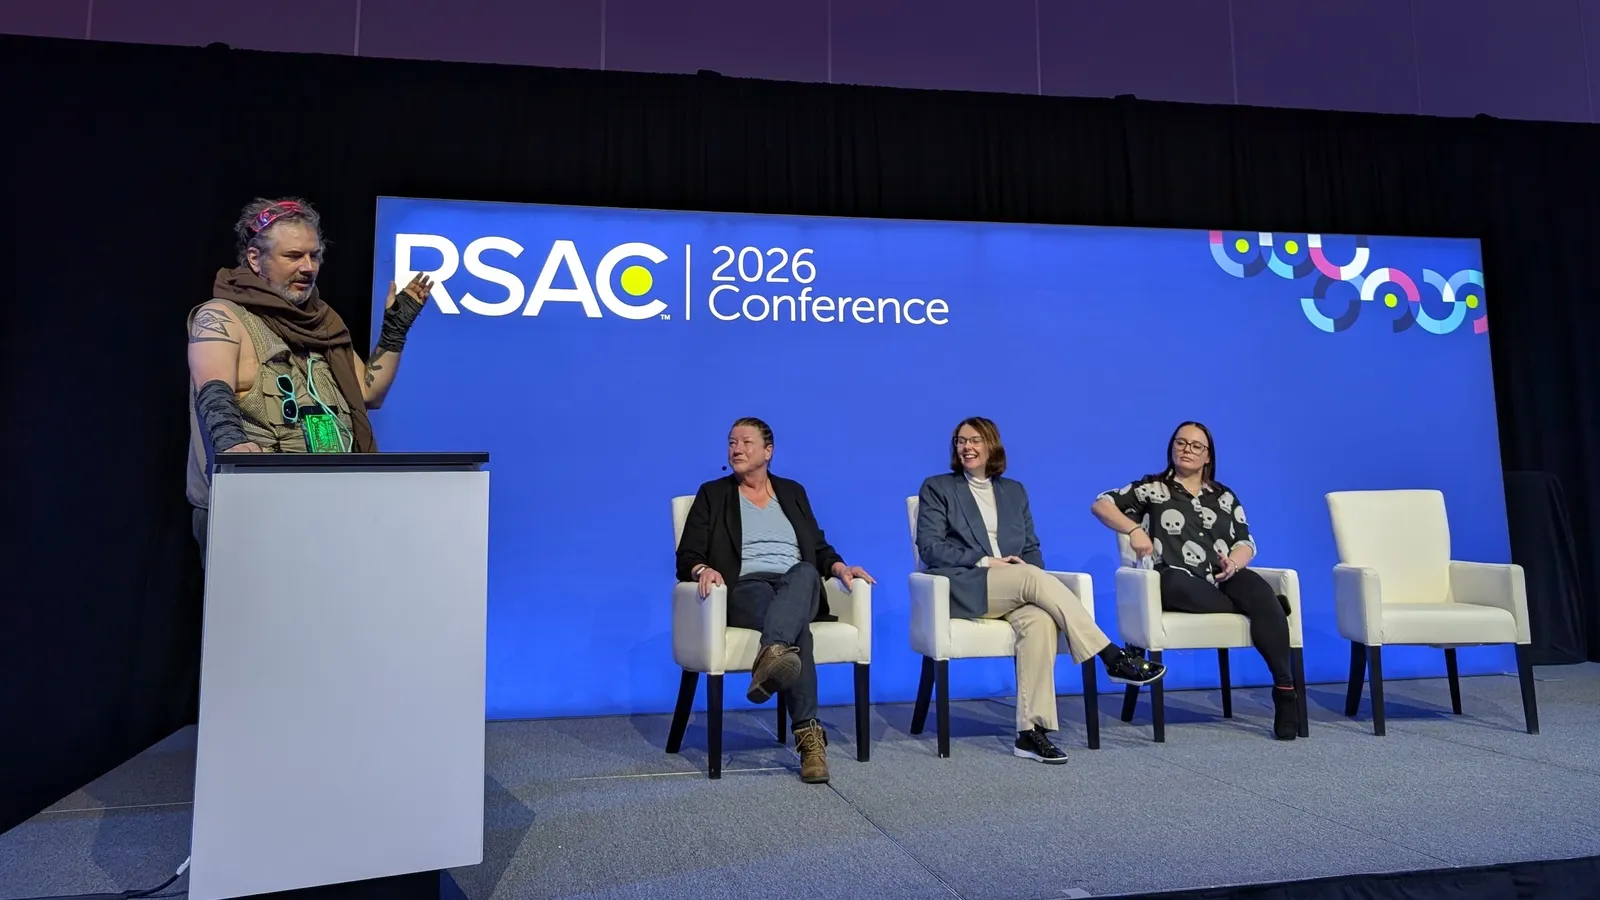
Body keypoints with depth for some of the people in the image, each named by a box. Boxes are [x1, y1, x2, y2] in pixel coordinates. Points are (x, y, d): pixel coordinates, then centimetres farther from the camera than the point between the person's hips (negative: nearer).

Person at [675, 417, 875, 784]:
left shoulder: (792, 492, 24)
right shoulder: (712, 494, 15)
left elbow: (818, 549, 20)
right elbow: (687, 556, 5)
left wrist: (839, 567, -3)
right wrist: (703, 569, -20)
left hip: (798, 586, 2)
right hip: (745, 590, -2)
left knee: (804, 571, -39)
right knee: (797, 629, -38)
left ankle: (770, 656, -62)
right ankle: (808, 734, -47)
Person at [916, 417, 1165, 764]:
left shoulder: (1014, 491, 21)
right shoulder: (937, 487, 8)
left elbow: (1031, 549, 16)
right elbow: (929, 547, -4)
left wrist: (1034, 587, -7)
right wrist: (985, 561, -13)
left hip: (1013, 590, 4)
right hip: (962, 589, -3)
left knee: (1039, 621, -32)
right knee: (1032, 576, -30)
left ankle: (1031, 731, -30)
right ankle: (1114, 658, -25)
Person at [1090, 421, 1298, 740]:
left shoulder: (1224, 496, 23)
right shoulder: (1153, 488, 13)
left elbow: (1246, 543, 15)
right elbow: (1100, 504, 6)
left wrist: (1234, 562, -9)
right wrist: (1134, 529, -12)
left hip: (1224, 579, 3)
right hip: (1176, 582, -3)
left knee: (1260, 592, -31)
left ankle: (1285, 689, -27)